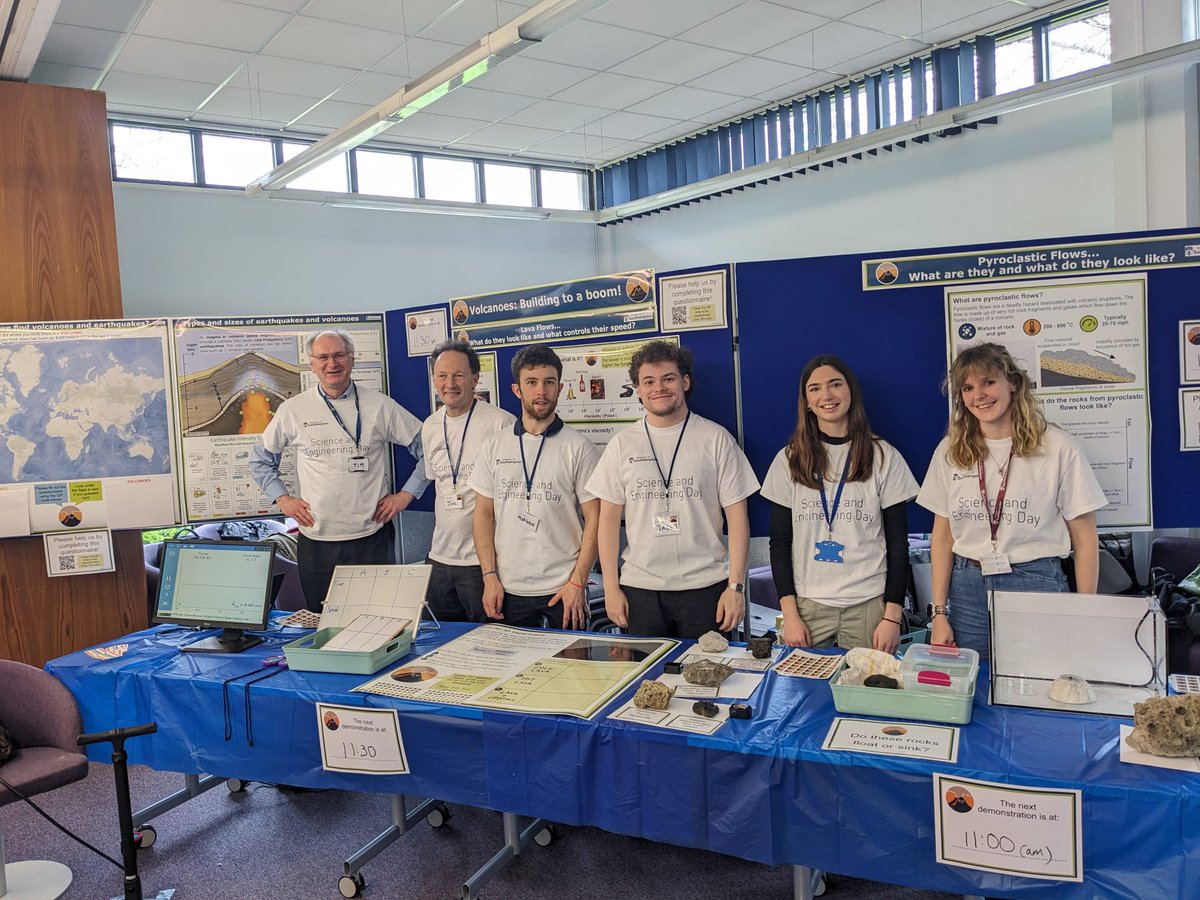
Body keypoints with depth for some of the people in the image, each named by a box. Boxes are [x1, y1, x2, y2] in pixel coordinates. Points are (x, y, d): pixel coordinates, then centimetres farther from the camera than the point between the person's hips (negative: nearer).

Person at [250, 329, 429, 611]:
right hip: (316, 540, 1)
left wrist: (406, 494, -1)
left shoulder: (380, 406, 0)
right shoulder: (292, 410, 4)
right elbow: (260, 460, 16)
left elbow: (427, 448, 4)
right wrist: (282, 498, 5)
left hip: (371, 537, -1)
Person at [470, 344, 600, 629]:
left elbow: (594, 519, -4)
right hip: (508, 589, 2)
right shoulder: (493, 446, 6)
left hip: (562, 589, -2)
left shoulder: (579, 447, -3)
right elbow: (484, 514, 7)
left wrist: (578, 582, -10)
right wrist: (490, 576, -1)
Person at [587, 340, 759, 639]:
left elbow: (737, 516, -1)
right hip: (640, 589, 2)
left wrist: (736, 586, -7)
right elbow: (609, 518, 6)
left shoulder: (716, 439, 0)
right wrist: (611, 586, 1)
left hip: (705, 587, -1)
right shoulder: (622, 444, 5)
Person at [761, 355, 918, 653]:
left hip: (869, 606, -1)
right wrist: (789, 614, -3)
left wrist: (892, 616, -4)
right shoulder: (789, 460, 4)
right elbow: (780, 542, 4)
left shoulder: (883, 457, 1)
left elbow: (898, 543, 2)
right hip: (807, 605, 1)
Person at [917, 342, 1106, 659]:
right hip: (967, 590, 2)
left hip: (1036, 586, -2)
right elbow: (942, 536, 6)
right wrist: (939, 613, 2)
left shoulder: (1058, 448, -4)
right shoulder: (950, 451, 4)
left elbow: (1084, 539, 0)